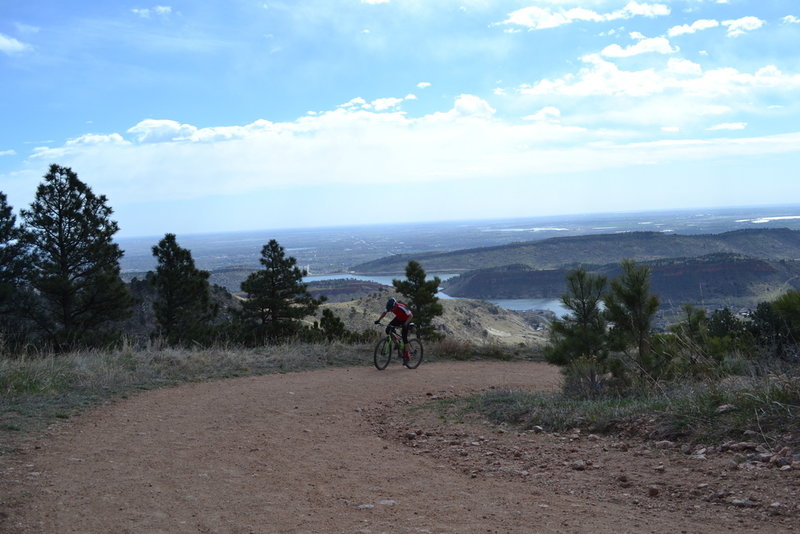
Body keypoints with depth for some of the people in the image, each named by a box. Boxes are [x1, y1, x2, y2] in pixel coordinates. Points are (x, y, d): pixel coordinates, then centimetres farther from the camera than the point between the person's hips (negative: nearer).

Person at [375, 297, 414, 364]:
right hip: (398, 318, 6)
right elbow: (384, 313, -1)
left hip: (406, 320, -6)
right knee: (388, 330, -15)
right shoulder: (389, 307, -20)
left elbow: (411, 315, -34)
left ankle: (406, 356, -5)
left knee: (404, 337, -13)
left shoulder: (401, 307, -37)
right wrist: (378, 320, -15)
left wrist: (405, 324, -47)